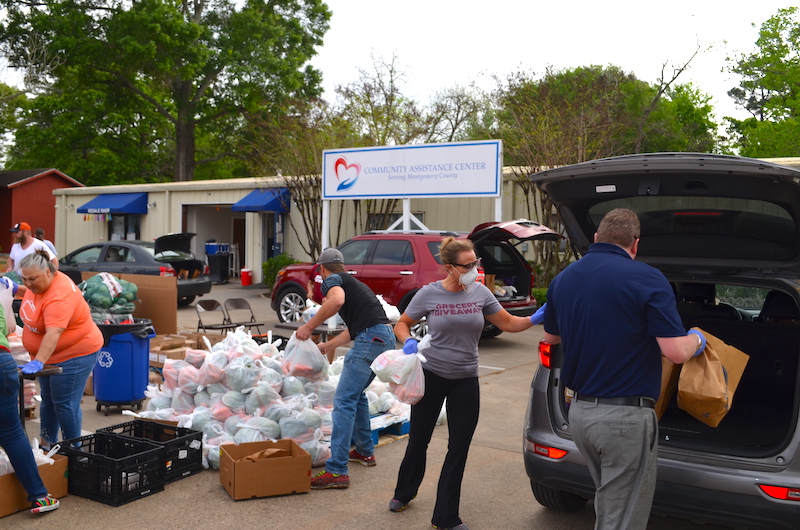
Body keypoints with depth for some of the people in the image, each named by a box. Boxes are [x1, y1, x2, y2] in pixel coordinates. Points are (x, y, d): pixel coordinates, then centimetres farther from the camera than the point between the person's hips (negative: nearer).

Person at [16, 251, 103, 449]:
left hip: (74, 354, -10)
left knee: (64, 404, -5)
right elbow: (29, 292, 24)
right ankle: (47, 443, 33)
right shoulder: (38, 283, -2)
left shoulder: (59, 295, -31)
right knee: (47, 400, 18)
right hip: (50, 354, 10)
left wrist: (38, 362, -48)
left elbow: (53, 333, -40)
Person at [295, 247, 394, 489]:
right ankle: (365, 451, 35)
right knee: (356, 393, 25)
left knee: (344, 401, -9)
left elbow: (337, 300, -22)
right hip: (385, 337, 9)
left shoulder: (331, 279, 4)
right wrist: (329, 346, 49)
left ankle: (337, 471, -11)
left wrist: (309, 326, -13)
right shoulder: (351, 282, 30)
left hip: (371, 338, -9)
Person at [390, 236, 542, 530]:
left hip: (465, 381, 2)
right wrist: (408, 342, -22)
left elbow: (508, 323, 1)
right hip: (431, 376, -1)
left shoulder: (480, 293, -5)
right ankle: (404, 493, 43)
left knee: (459, 449, 5)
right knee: (418, 440, 14)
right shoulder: (429, 294, -12)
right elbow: (402, 324, -1)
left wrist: (535, 319, -18)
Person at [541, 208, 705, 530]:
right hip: (626, 417, -6)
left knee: (608, 504, 24)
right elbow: (676, 352, -16)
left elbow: (551, 338, 20)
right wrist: (697, 340, 6)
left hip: (580, 411, 6)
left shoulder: (561, 280, 5)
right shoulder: (647, 279, -13)